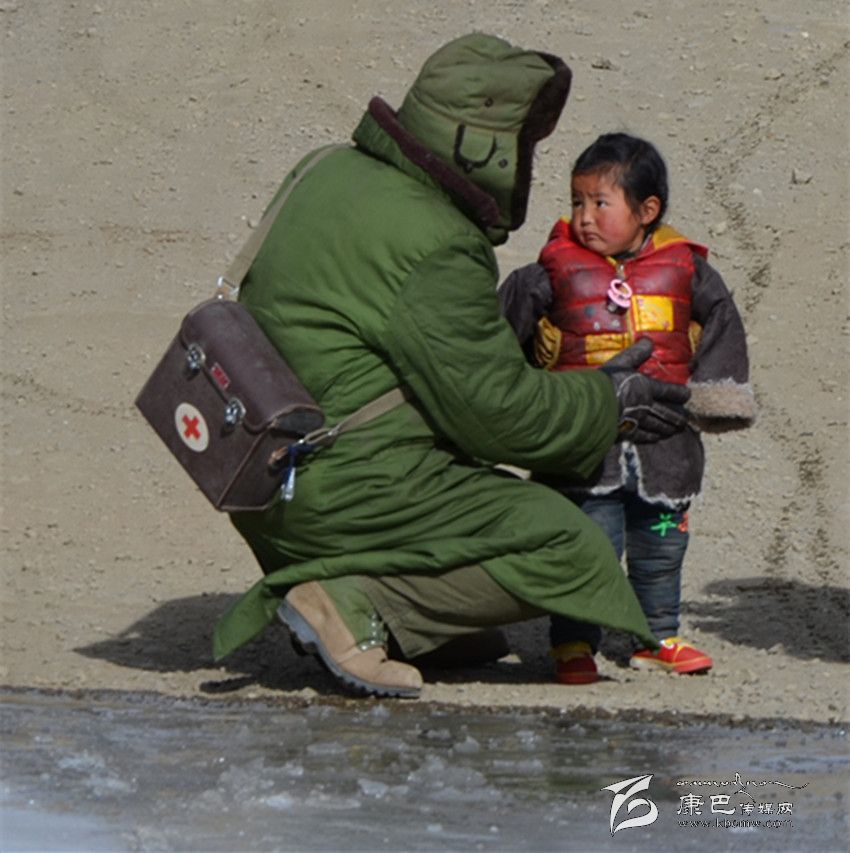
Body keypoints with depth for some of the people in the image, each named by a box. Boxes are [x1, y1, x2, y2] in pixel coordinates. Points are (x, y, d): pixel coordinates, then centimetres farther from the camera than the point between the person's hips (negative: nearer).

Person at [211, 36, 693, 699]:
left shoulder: (333, 173, 10)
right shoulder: (435, 252, -20)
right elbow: (496, 412, -15)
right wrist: (609, 402, 1)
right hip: (350, 488, -10)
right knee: (566, 549, -9)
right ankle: (357, 606, -15)